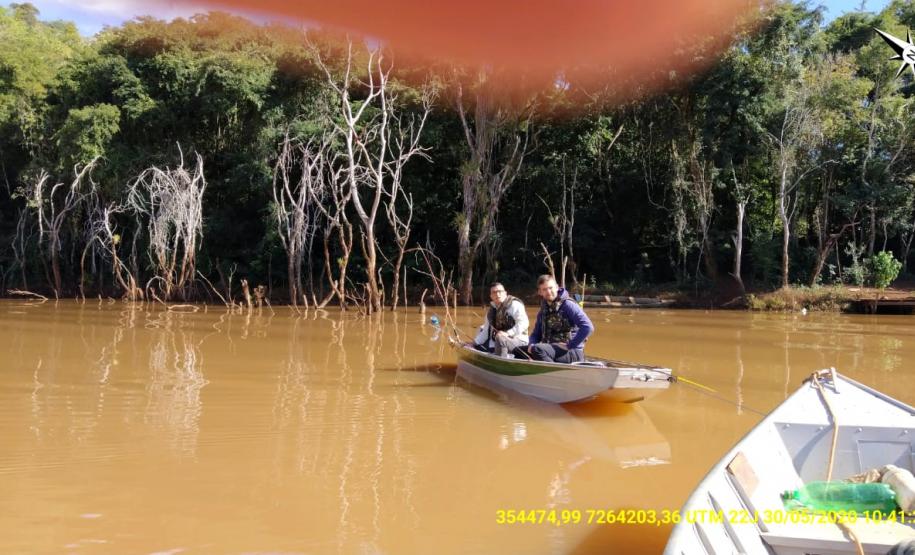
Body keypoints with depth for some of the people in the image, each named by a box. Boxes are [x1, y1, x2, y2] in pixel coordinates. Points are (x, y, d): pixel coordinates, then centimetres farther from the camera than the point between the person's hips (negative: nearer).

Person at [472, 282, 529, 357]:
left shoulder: (514, 305, -10)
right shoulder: (491, 311, 11)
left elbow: (523, 323, -23)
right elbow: (486, 331, 13)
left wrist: (508, 333, -33)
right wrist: (474, 343, 2)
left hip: (519, 340, -8)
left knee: (500, 338, -36)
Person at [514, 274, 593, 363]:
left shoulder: (567, 305, -9)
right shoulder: (543, 311, 13)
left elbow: (588, 327, -20)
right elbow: (536, 334, 20)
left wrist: (570, 345, -20)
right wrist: (531, 345, -3)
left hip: (573, 353, -8)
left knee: (537, 349, -32)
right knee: (518, 351, 1)